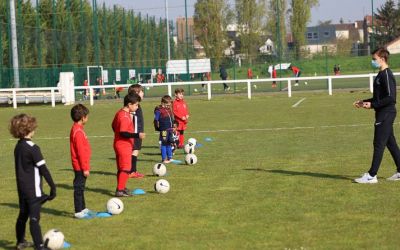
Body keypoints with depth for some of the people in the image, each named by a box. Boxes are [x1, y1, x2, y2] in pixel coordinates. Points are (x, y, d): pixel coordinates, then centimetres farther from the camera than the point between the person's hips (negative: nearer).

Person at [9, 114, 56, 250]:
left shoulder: (18, 147, 7)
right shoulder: (33, 148, -17)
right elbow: (43, 168, -17)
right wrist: (53, 186, -13)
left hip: (22, 188, 8)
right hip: (33, 189, -8)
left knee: (23, 215, 19)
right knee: (34, 217, -10)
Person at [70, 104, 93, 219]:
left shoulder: (77, 129, 11)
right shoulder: (78, 132, -20)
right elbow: (81, 152, -21)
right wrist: (85, 168, -18)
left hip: (80, 166, 10)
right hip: (80, 166, -10)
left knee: (80, 188, 18)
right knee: (79, 188, -3)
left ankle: (82, 209, 28)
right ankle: (79, 212, 2)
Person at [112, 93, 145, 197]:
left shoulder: (120, 113, 10)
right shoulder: (125, 116, -21)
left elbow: (114, 126, 21)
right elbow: (123, 133, -27)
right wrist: (137, 135, -28)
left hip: (119, 144, 10)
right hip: (124, 146, -10)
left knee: (121, 168, 18)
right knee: (126, 169, -8)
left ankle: (121, 188, 27)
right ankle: (120, 190, -10)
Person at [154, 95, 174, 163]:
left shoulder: (169, 110, 13)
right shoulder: (159, 110, -11)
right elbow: (156, 120, -12)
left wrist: (173, 126, 17)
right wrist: (158, 127, -15)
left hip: (169, 130, 8)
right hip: (164, 130, -8)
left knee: (169, 143, 14)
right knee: (164, 144, -1)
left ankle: (169, 158, 22)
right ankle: (164, 159, 4)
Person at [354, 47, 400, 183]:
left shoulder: (387, 75, -16)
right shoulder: (381, 75, 15)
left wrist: (372, 105, -20)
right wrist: (364, 102, 14)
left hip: (386, 114, -10)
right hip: (385, 114, 10)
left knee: (379, 144, -7)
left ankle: (372, 175, -5)